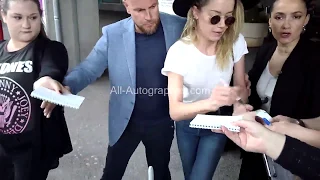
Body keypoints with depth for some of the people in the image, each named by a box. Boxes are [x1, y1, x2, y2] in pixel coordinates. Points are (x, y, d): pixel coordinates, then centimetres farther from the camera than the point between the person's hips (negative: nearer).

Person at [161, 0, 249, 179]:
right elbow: (175, 111, -31)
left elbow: (241, 87, -9)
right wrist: (208, 103, -52)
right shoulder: (178, 51, -25)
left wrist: (238, 99, -33)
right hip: (187, 123, 0)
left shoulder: (235, 42, -18)